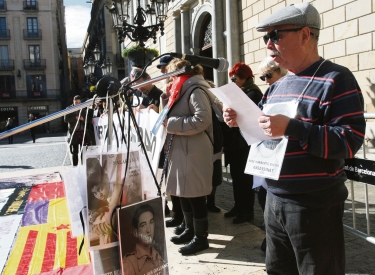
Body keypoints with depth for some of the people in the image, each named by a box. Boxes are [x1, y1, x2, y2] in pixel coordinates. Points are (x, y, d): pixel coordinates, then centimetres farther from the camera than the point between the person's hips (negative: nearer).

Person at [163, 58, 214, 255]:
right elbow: (174, 115, 22)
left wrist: (171, 123, -19)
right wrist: (167, 98, 9)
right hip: (182, 150, 10)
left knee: (195, 195, -3)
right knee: (184, 193, 15)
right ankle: (190, 230, 28)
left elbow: (202, 119, -25)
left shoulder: (195, 90, -12)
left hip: (193, 152, -10)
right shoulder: (183, 90, 19)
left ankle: (201, 237, 8)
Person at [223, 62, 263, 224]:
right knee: (236, 175, 14)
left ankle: (248, 211, 9)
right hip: (235, 142, 9)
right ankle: (238, 206, 26)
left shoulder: (253, 93, -11)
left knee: (245, 176, -1)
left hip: (245, 143, -9)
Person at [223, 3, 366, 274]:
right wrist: (242, 121, -1)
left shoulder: (335, 79, -13)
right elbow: (263, 131, 19)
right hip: (274, 201, 8)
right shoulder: (277, 86, 11)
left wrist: (291, 127, -28)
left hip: (315, 206, -8)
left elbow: (350, 141, -21)